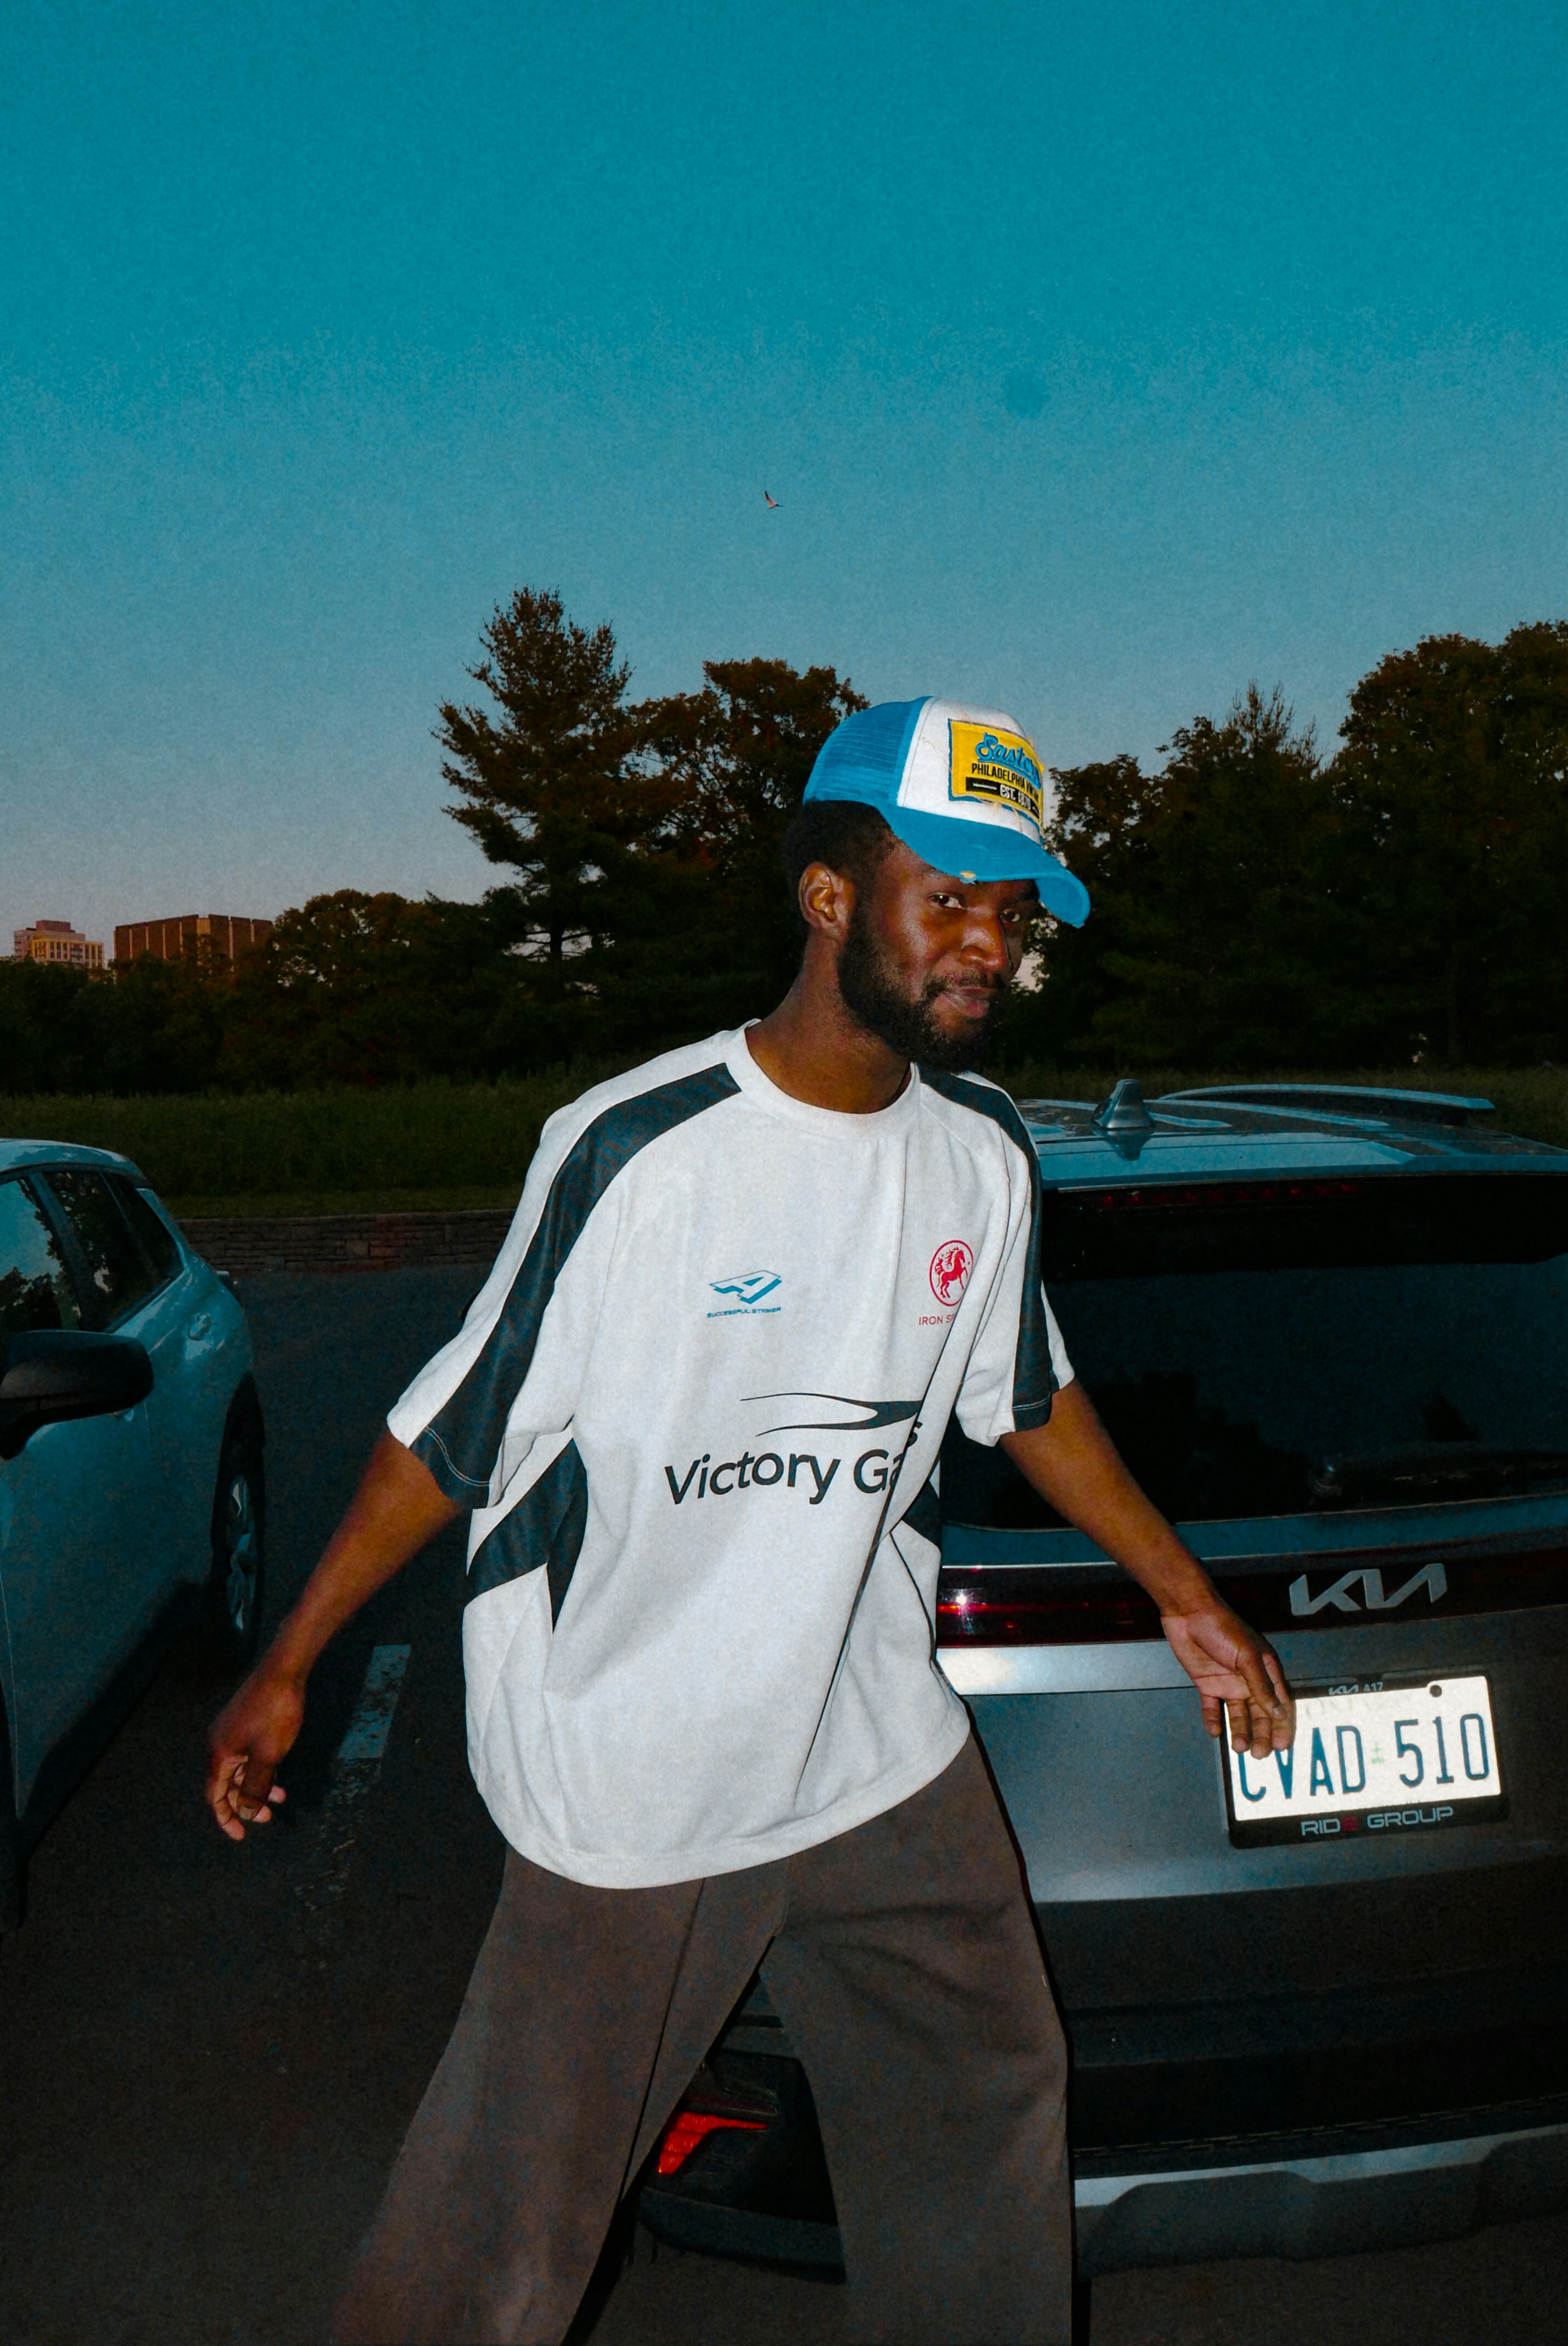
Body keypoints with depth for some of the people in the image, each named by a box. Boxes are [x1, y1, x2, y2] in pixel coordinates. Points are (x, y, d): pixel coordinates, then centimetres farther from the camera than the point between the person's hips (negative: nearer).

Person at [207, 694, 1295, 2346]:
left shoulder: (983, 1157, -3)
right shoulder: (637, 1149, -21)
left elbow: (1027, 1395, 12)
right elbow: (460, 1423, -13)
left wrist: (1185, 1597, 16)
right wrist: (288, 1665, -7)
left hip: (883, 1750, 6)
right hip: (632, 1786, -5)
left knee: (990, 2100, 23)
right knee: (506, 2212, 8)